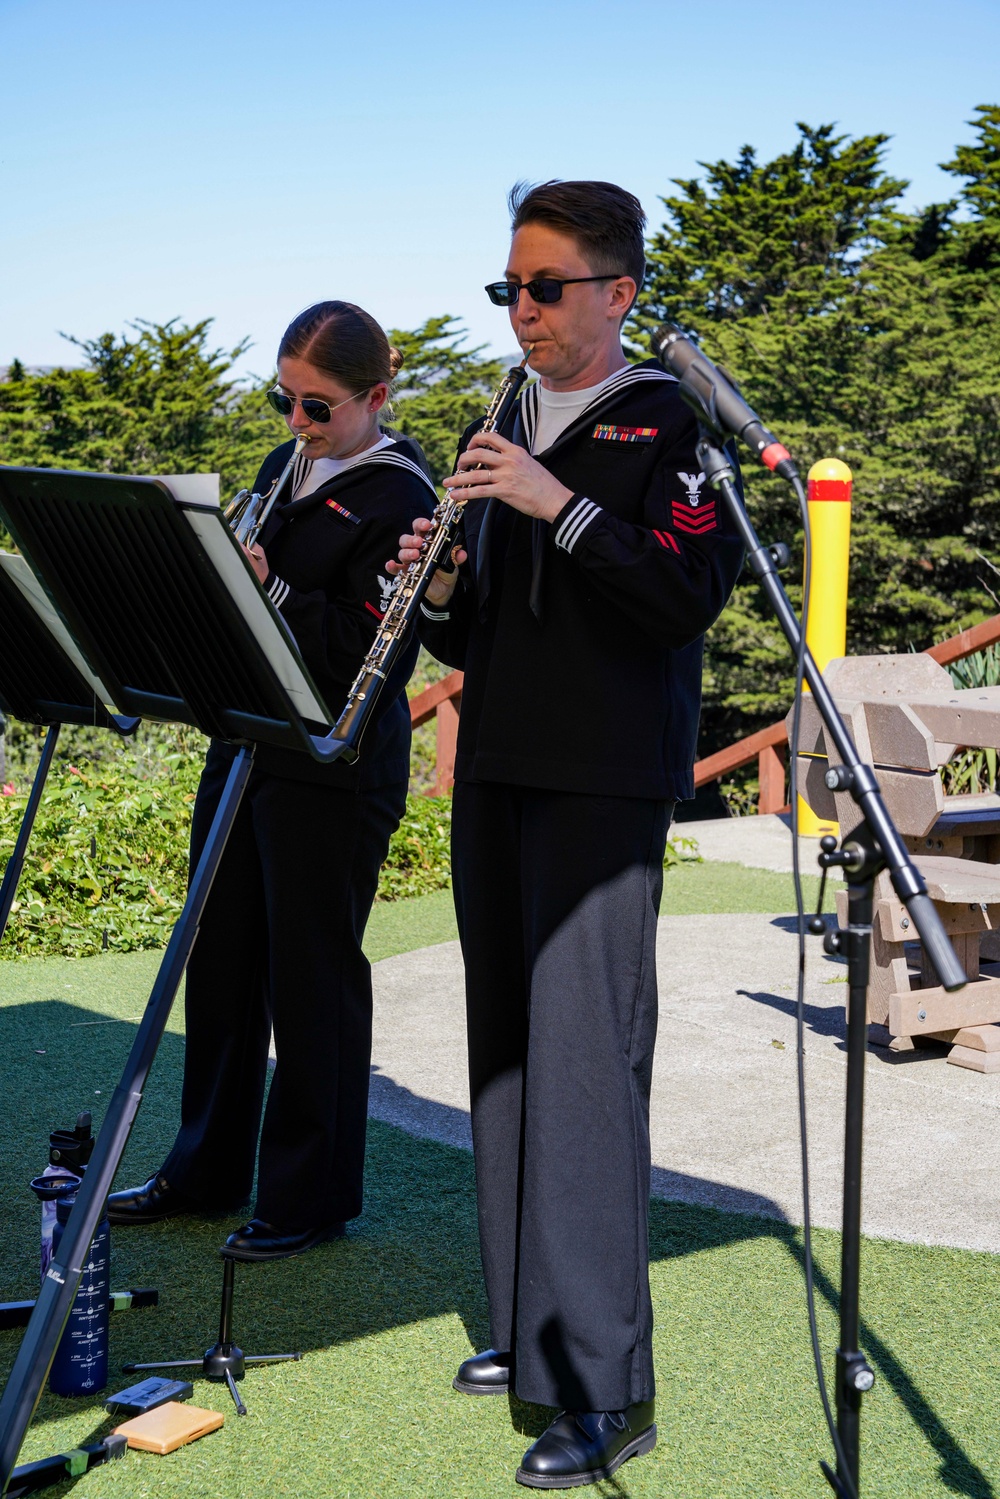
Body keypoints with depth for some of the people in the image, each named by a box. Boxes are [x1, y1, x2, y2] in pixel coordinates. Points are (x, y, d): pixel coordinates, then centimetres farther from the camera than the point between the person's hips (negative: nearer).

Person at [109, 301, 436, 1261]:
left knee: (312, 977, 1)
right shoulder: (285, 470, 13)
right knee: (221, 963, 14)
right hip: (244, 743, 8)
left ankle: (311, 1197, 15)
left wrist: (271, 589, -24)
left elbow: (371, 652, -19)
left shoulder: (398, 501, -12)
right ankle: (206, 1170, 29)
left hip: (333, 771, -8)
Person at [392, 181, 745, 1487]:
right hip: (499, 771, 7)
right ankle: (527, 1325, 22)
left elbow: (693, 593, -15)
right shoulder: (496, 436, 17)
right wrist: (439, 586, -2)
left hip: (604, 783, -7)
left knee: (586, 1062, -11)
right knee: (506, 1051, 10)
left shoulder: (665, 424, -2)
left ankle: (606, 1388, -6)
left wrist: (563, 505, -20)